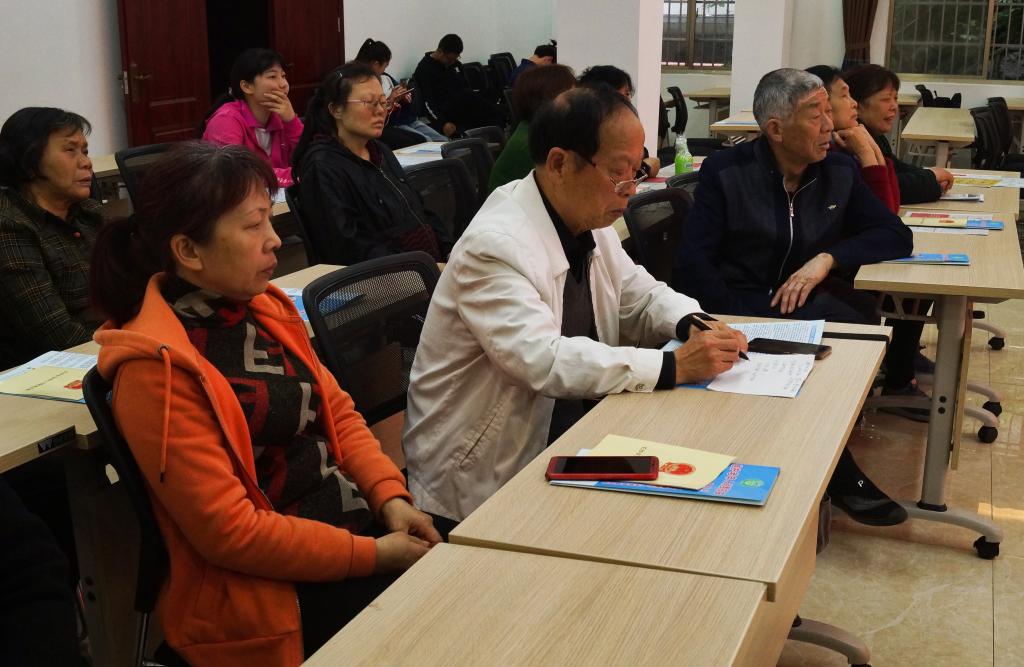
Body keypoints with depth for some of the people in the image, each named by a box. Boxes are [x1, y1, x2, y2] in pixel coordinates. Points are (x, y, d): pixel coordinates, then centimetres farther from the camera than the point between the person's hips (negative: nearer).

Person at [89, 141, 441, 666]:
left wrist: (391, 498, -5)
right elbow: (230, 531, -20)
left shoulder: (260, 307, 5)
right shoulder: (157, 368, -19)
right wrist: (374, 555, -17)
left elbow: (335, 409, 12)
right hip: (270, 591, -7)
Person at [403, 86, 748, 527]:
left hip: (571, 432, 8)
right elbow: (545, 361, -32)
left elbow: (640, 296, 17)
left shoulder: (589, 222, 4)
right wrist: (674, 367, -31)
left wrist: (693, 324, -6)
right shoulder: (494, 246, -22)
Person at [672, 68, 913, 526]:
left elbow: (895, 236, 7)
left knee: (857, 320, -33)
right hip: (739, 307, -3)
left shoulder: (840, 171, 10)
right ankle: (840, 473, -16)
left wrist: (828, 258, -12)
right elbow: (693, 261, -10)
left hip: (812, 306, 4)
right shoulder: (726, 172, -2)